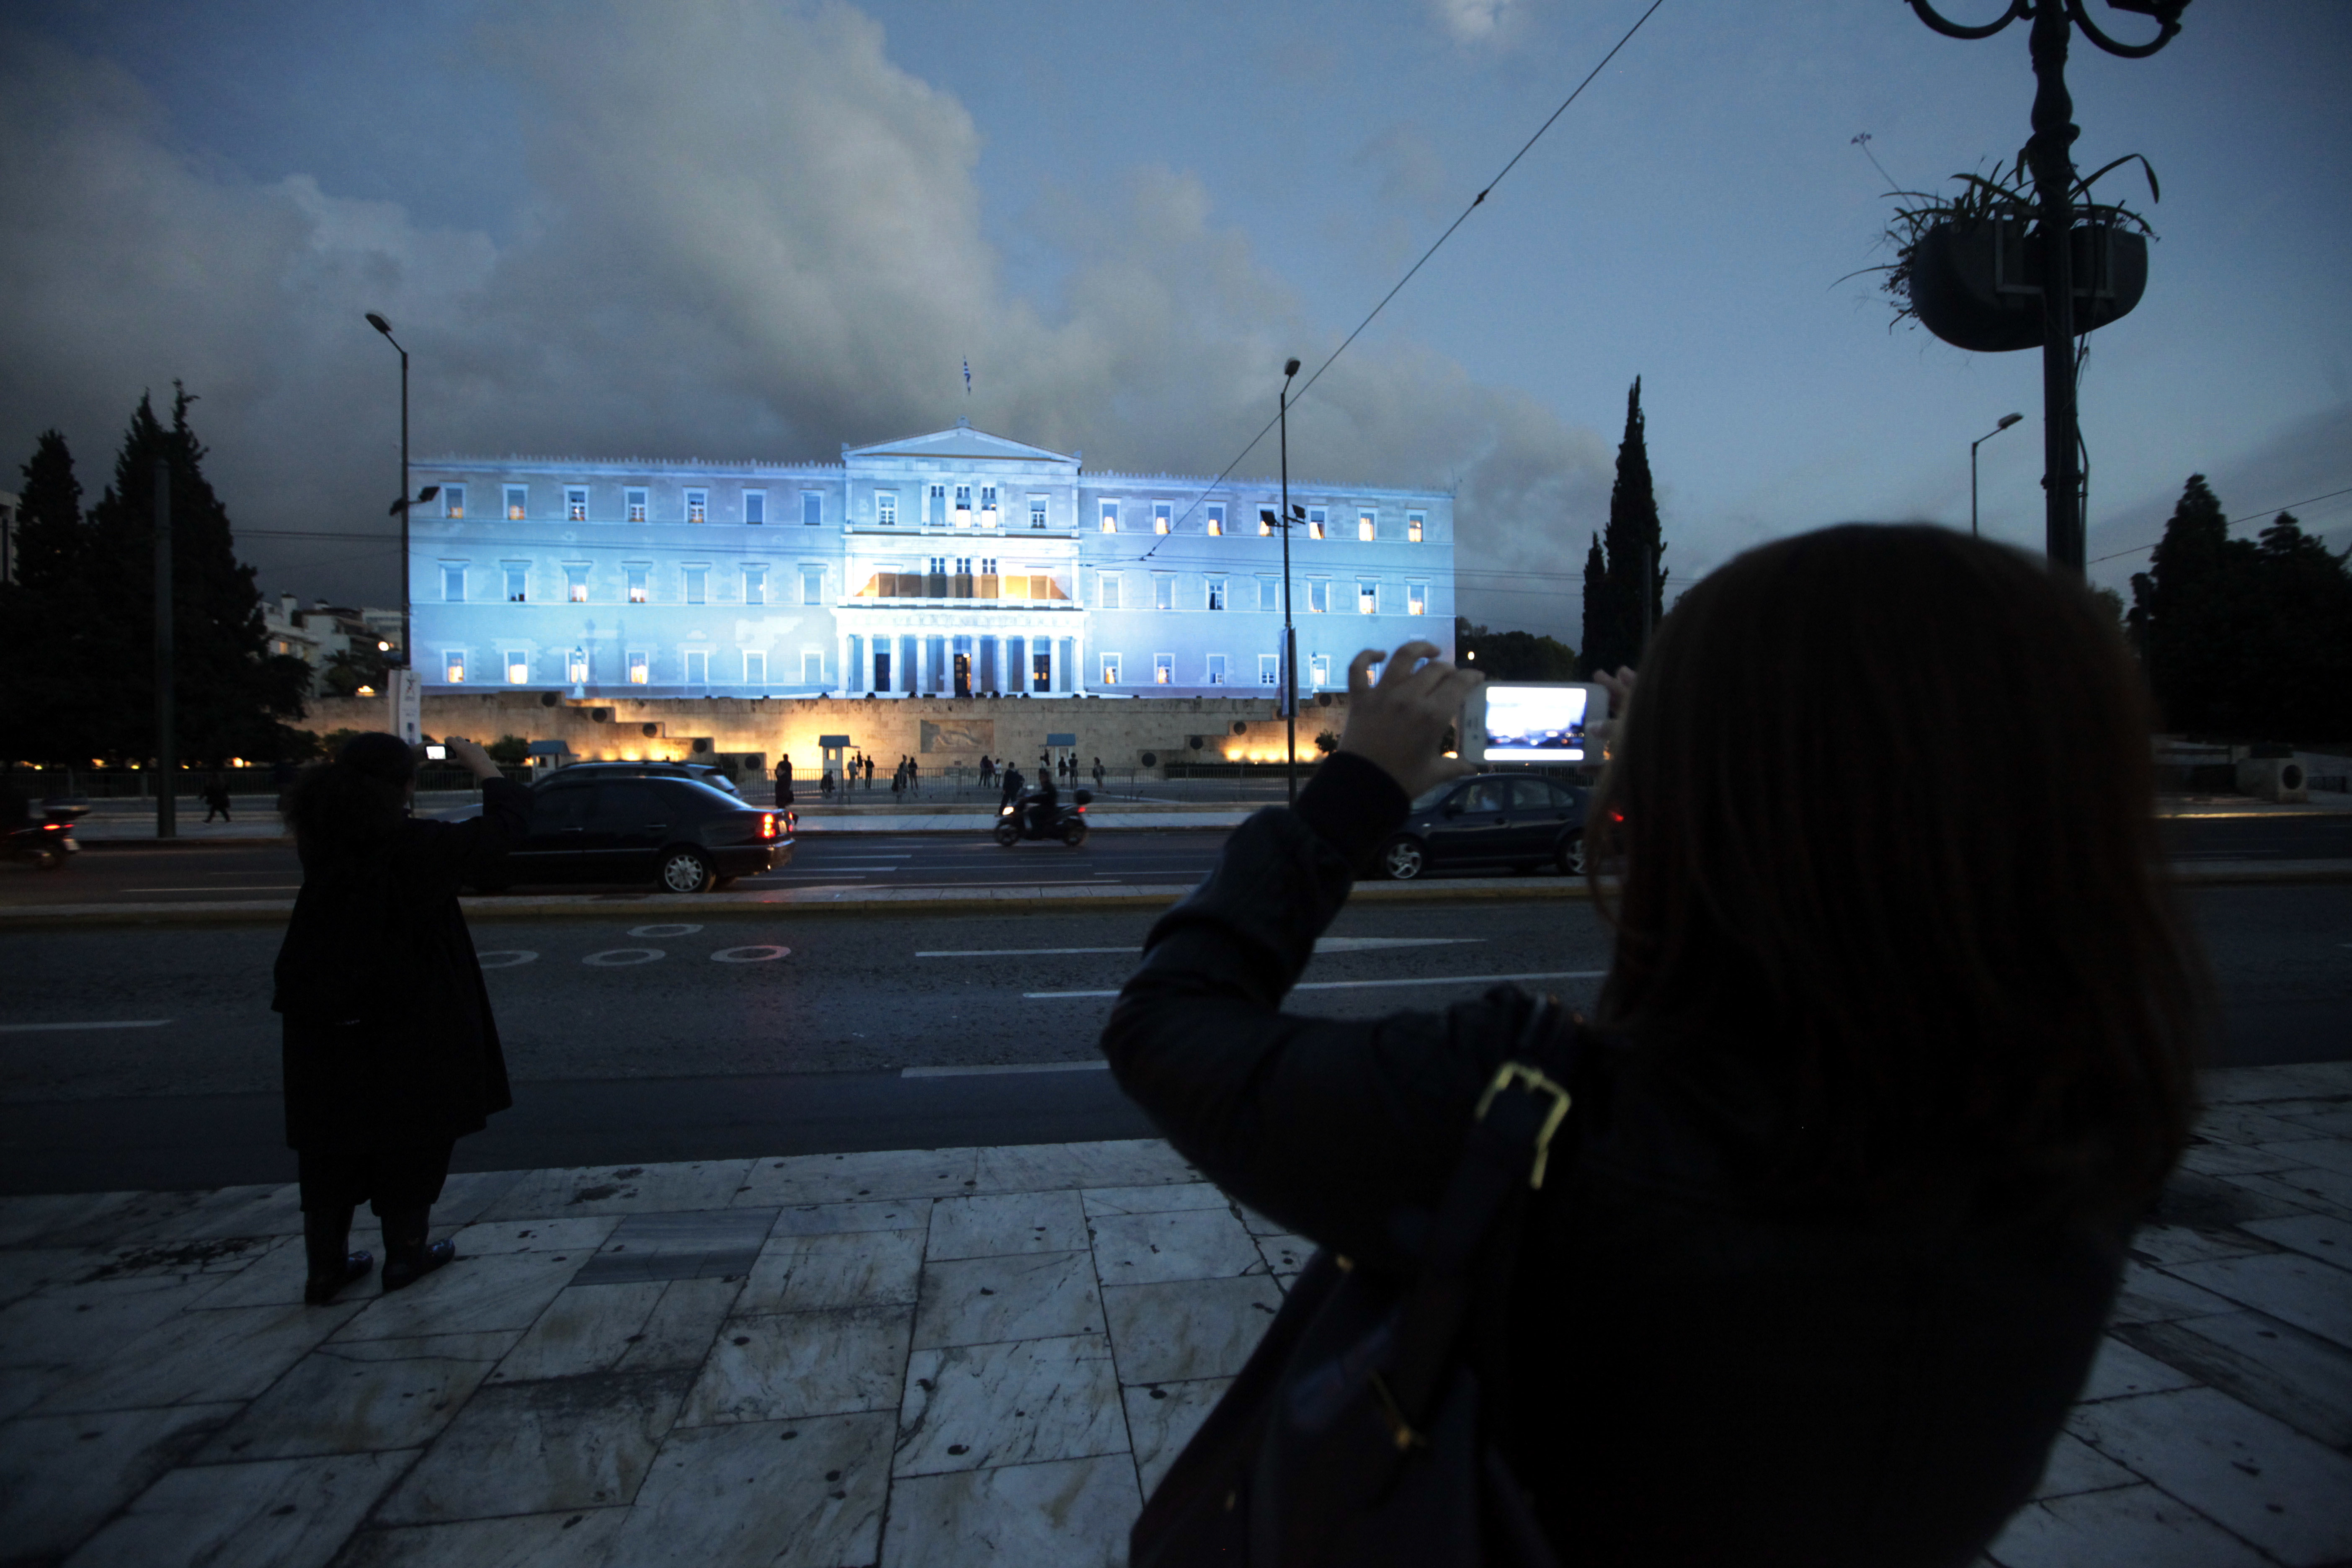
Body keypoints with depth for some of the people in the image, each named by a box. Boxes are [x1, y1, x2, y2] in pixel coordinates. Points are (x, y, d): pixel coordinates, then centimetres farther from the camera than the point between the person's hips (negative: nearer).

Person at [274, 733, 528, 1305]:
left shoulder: (320, 846, -5)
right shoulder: (415, 847, -20)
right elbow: (505, 823, -11)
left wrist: (363, 771, 12)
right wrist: (484, 766, 2)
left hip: (325, 1028, 5)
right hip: (407, 1029, -5)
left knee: (330, 1146, 15)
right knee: (411, 1139, 12)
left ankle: (325, 1266, 24)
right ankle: (405, 1254, 25)